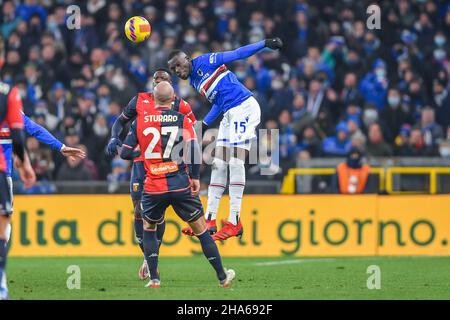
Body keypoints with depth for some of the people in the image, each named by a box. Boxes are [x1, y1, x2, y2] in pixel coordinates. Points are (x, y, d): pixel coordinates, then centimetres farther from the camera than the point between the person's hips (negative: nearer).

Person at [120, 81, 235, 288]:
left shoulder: (140, 121, 3)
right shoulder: (182, 120, -1)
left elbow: (125, 153, 4)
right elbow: (193, 150, -13)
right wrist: (195, 177, -6)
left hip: (153, 188, 1)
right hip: (181, 186, -1)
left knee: (149, 229, 23)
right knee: (201, 230, 9)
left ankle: (154, 278, 12)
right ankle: (222, 277, 14)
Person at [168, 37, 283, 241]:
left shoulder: (203, 62, -4)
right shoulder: (194, 81, 19)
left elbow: (237, 54, -8)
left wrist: (265, 44, -14)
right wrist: (205, 124, 21)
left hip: (244, 108, -9)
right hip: (229, 114, 9)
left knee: (236, 162, -13)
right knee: (218, 165, 7)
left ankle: (234, 222, -14)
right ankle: (209, 221, 10)